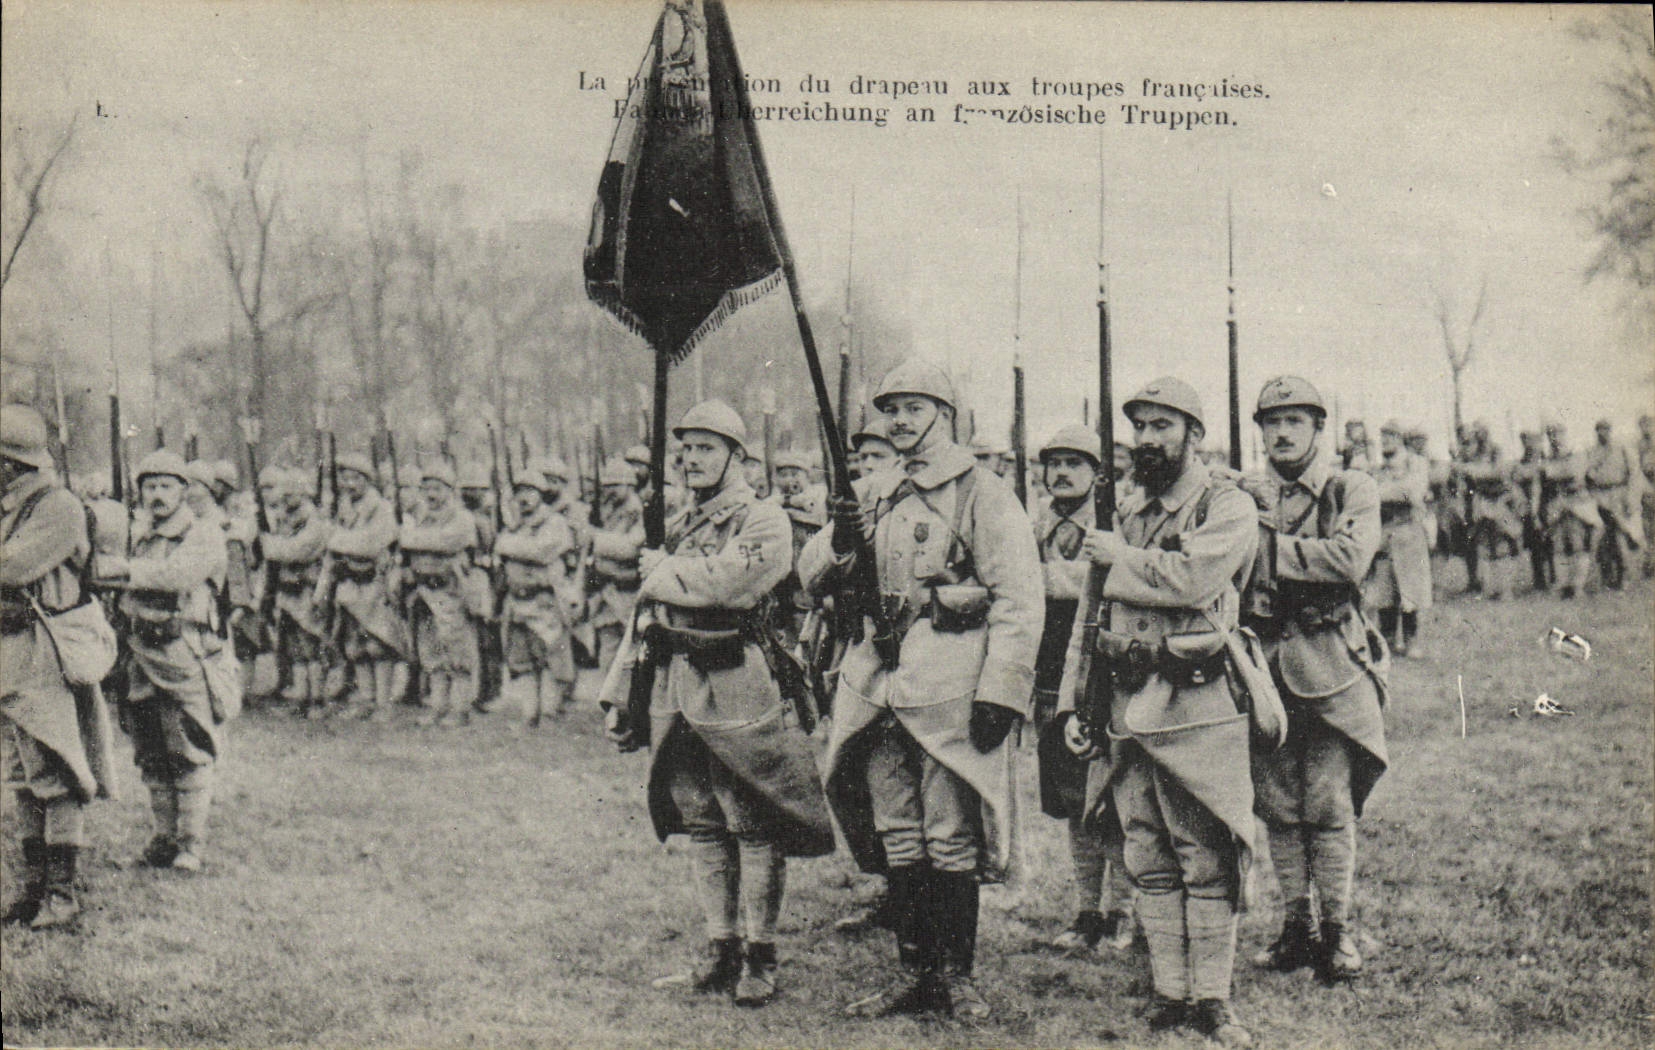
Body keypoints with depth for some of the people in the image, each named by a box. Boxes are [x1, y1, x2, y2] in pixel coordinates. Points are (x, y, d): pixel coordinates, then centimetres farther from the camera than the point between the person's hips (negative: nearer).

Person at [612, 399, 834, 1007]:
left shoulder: (764, 523, -6)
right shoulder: (677, 527, 17)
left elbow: (719, 582, -23)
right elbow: (643, 616, 20)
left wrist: (662, 571, -5)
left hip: (736, 688, -7)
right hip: (675, 685, 7)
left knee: (753, 829, 0)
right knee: (699, 825, 11)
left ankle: (759, 960, 8)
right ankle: (720, 952, 20)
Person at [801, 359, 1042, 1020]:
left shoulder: (981, 494, -3)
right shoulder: (875, 495, 16)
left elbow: (1020, 599, -8)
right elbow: (812, 580, 17)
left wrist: (1000, 691, -15)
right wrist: (839, 541, -5)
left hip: (949, 686, -6)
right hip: (878, 684, 6)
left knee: (951, 842, -1)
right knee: (895, 840, 10)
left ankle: (957, 976, 11)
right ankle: (913, 974, 20)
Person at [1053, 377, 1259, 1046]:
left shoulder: (1228, 508, -3)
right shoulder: (1122, 514, 17)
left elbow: (1193, 577, -23)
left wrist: (1121, 559, -8)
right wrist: (1073, 702, 10)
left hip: (1199, 711, -6)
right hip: (1126, 710, 6)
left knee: (1206, 862, -2)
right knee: (1148, 862, 10)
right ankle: (1168, 992, 18)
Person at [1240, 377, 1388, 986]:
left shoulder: (1352, 490, 2)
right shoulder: (1246, 495, 12)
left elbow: (1350, 559, -17)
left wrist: (1271, 544, -14)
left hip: (1329, 667, -3)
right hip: (1264, 665, 3)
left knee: (1328, 805, -3)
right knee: (1277, 805, 7)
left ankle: (1337, 930, 7)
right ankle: (1296, 927, 17)